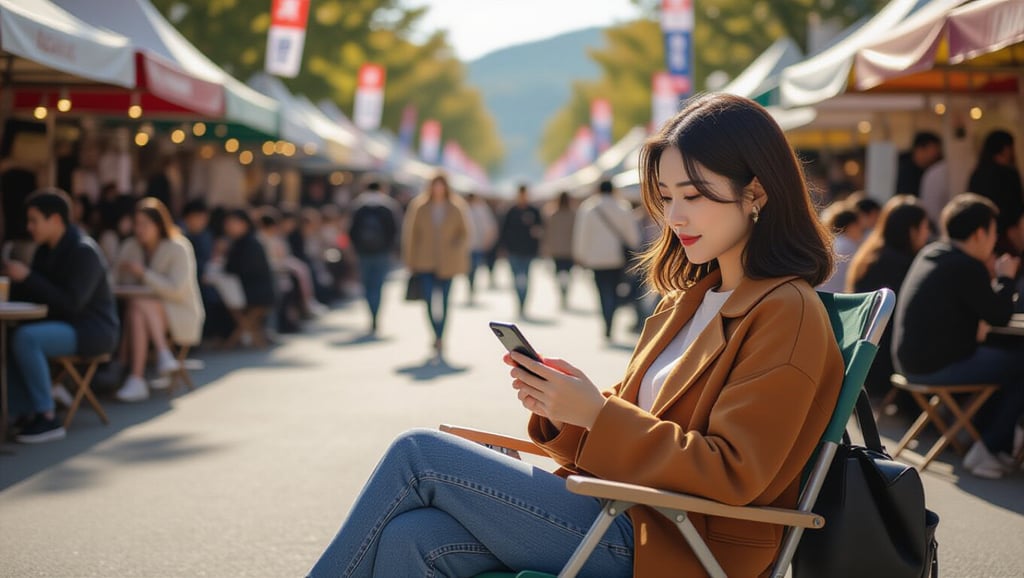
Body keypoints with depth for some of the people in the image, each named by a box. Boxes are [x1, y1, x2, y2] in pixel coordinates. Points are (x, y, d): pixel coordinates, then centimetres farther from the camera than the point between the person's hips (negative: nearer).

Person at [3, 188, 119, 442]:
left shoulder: (83, 251, -15)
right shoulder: (44, 251, 12)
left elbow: (71, 303, -24)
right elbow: (29, 295, 13)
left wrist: (27, 277, -22)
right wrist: (13, 279, -6)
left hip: (91, 329, -9)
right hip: (63, 325, 9)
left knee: (25, 338, -29)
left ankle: (47, 417, -23)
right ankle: (26, 415, -15)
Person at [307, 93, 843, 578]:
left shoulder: (787, 315, -9)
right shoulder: (688, 300, 18)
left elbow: (732, 473, -17)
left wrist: (596, 413, -19)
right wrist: (563, 409, -2)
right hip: (622, 509, 8)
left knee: (417, 454, -11)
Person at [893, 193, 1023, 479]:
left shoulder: (929, 253, 9)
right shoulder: (967, 267, -19)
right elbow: (1000, 316, -10)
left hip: (911, 360, 10)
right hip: (937, 367, -10)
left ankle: (984, 434, 27)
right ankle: (987, 449, 0)